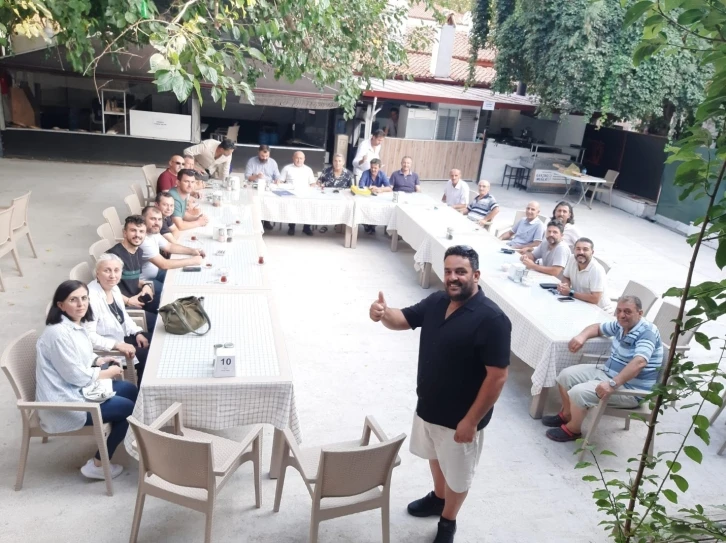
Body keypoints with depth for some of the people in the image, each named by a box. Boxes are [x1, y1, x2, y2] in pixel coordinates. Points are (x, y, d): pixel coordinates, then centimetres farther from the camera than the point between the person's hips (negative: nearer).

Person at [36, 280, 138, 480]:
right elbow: (76, 376, -23)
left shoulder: (77, 324, 3)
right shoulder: (58, 333, -27)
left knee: (131, 391, 11)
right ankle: (97, 465, 8)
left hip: (78, 388, 10)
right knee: (128, 408, -5)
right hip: (64, 403, -10)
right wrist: (107, 373, -10)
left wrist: (99, 360, 1)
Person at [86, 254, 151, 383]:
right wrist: (118, 345, -33)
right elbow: (89, 336, -29)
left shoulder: (114, 288, -1)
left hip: (121, 336, 9)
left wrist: (138, 332, 1)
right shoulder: (91, 296, -28)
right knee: (146, 354, -12)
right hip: (106, 348, -9)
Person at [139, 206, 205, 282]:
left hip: (154, 272, 9)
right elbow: (163, 264, -31)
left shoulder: (154, 232, 1)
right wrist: (192, 261, -24)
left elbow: (169, 246, 14)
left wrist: (192, 251, -1)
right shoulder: (142, 239, -29)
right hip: (144, 281, -9)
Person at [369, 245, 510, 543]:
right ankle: (438, 497, 56)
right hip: (428, 406, 7)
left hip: (459, 416, -7)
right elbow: (403, 319, 5)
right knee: (435, 456, 30)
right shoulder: (436, 301, -4)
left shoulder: (491, 319, -26)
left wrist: (471, 420, -21)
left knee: (457, 472, 17)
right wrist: (383, 313, -20)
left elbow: (497, 376, -24)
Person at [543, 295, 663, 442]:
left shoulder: (647, 332, -23)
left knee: (579, 392, -24)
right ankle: (567, 414, 24)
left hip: (629, 390, -9)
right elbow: (598, 328, 21)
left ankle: (573, 429, 2)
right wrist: (582, 336, -3)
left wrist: (613, 384, -46)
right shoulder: (621, 325, 4)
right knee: (566, 375, 5)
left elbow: (639, 363, -37)